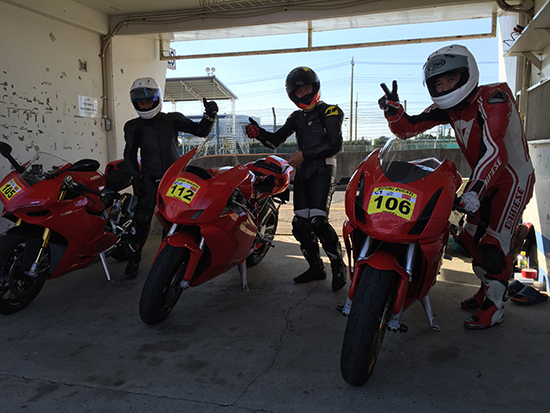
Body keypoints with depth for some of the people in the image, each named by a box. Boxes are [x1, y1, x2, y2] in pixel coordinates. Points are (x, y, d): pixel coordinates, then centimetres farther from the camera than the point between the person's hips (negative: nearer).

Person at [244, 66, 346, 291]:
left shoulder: (330, 111, 1)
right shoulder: (296, 117, 21)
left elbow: (334, 144, -11)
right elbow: (276, 140, 15)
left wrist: (304, 154, -15)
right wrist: (258, 133, -6)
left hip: (322, 169, -7)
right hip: (302, 171, 7)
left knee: (318, 221, -20)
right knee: (300, 224, 2)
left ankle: (339, 266, -3)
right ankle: (316, 268, 16)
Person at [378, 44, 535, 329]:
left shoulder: (493, 98, -26)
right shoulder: (447, 107, -3)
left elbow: (493, 148, -41)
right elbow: (407, 128, -7)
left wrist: (474, 190, -52)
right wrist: (393, 110, -28)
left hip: (514, 177, -7)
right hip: (483, 178, 8)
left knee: (494, 242, -13)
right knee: (471, 237, 10)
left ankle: (494, 307, 2)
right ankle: (488, 287, 30)